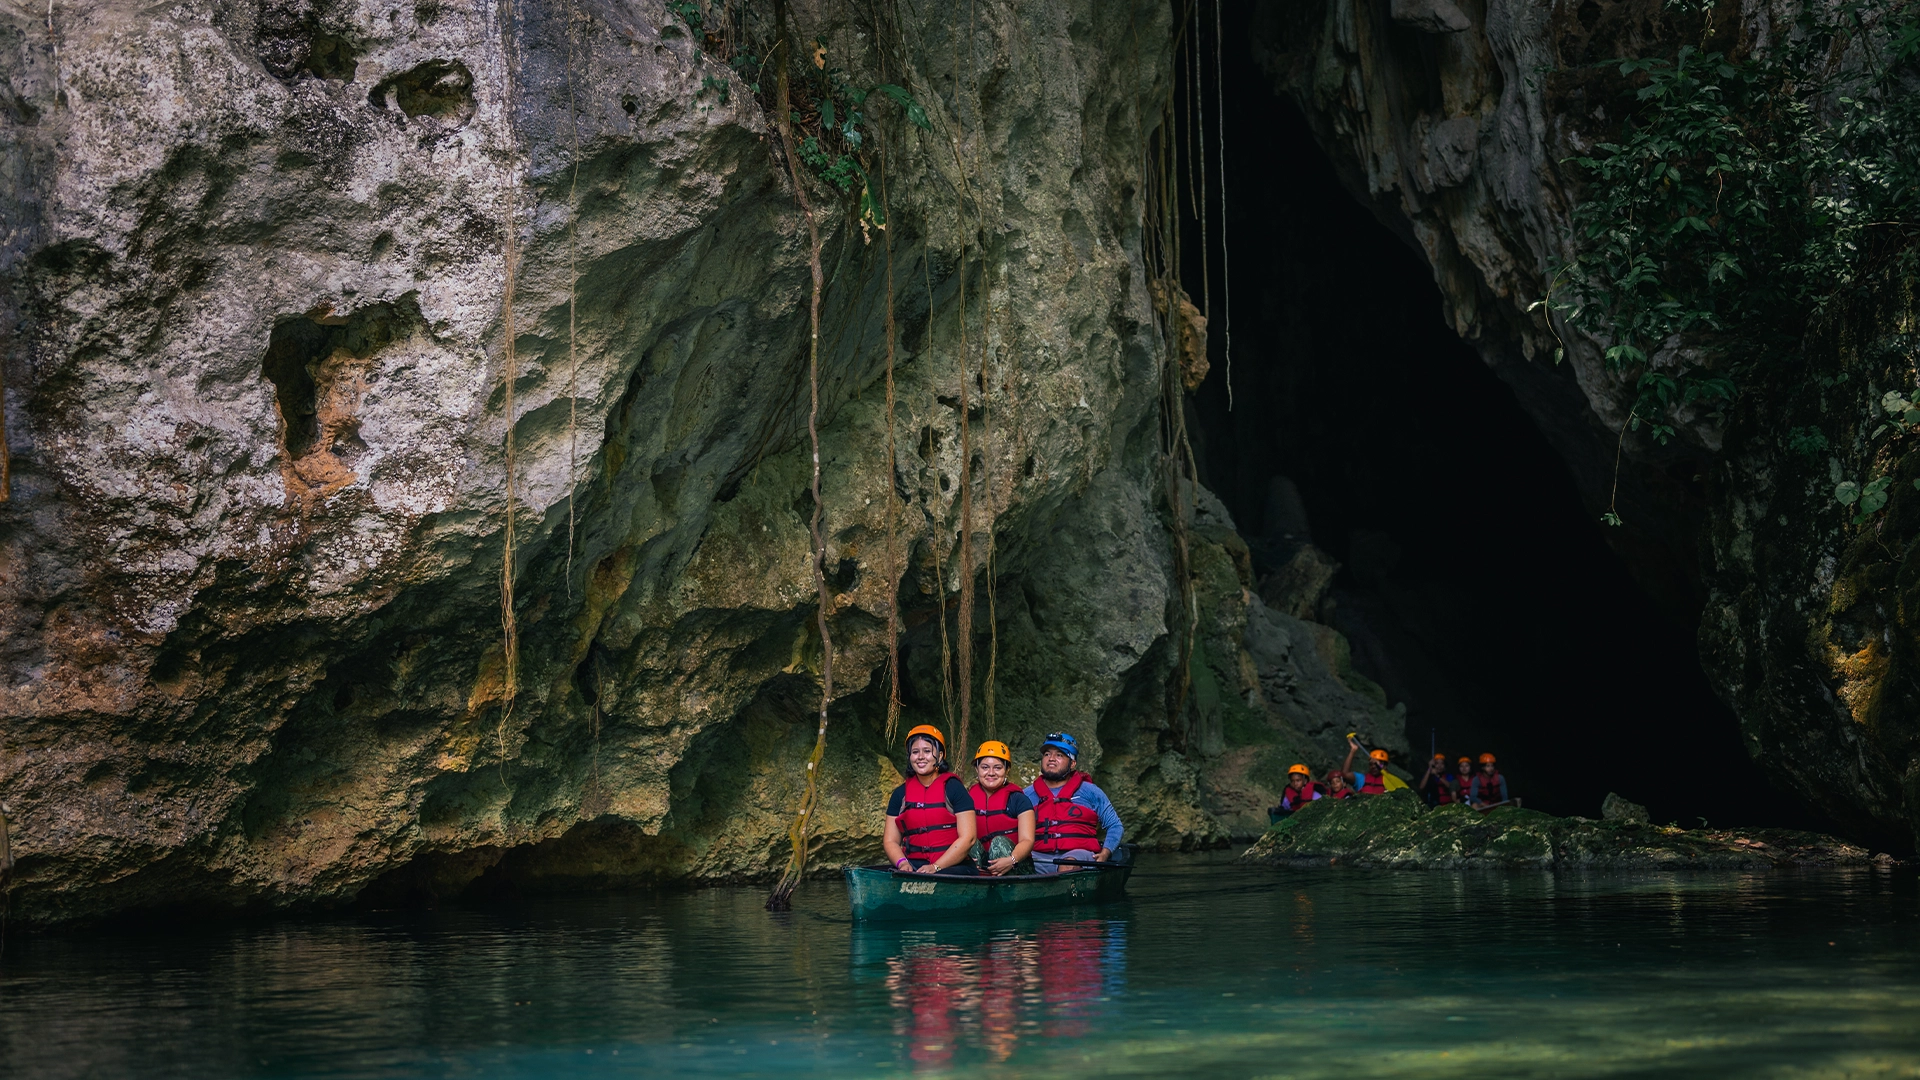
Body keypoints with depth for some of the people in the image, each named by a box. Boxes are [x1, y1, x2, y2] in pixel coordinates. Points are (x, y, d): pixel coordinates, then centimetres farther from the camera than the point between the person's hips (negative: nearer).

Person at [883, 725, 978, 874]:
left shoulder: (953, 787, 4)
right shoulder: (900, 793, 16)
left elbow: (967, 838, -4)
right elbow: (891, 841, 14)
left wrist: (936, 867, -13)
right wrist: (902, 863, -8)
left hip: (953, 867, -3)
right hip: (914, 866, 3)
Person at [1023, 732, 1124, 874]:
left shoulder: (1089, 792, 15)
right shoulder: (1028, 795, 20)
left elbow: (1115, 826, 16)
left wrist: (1105, 853, -3)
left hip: (1079, 857, -1)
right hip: (1040, 857, 1)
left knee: (1068, 864, -38)